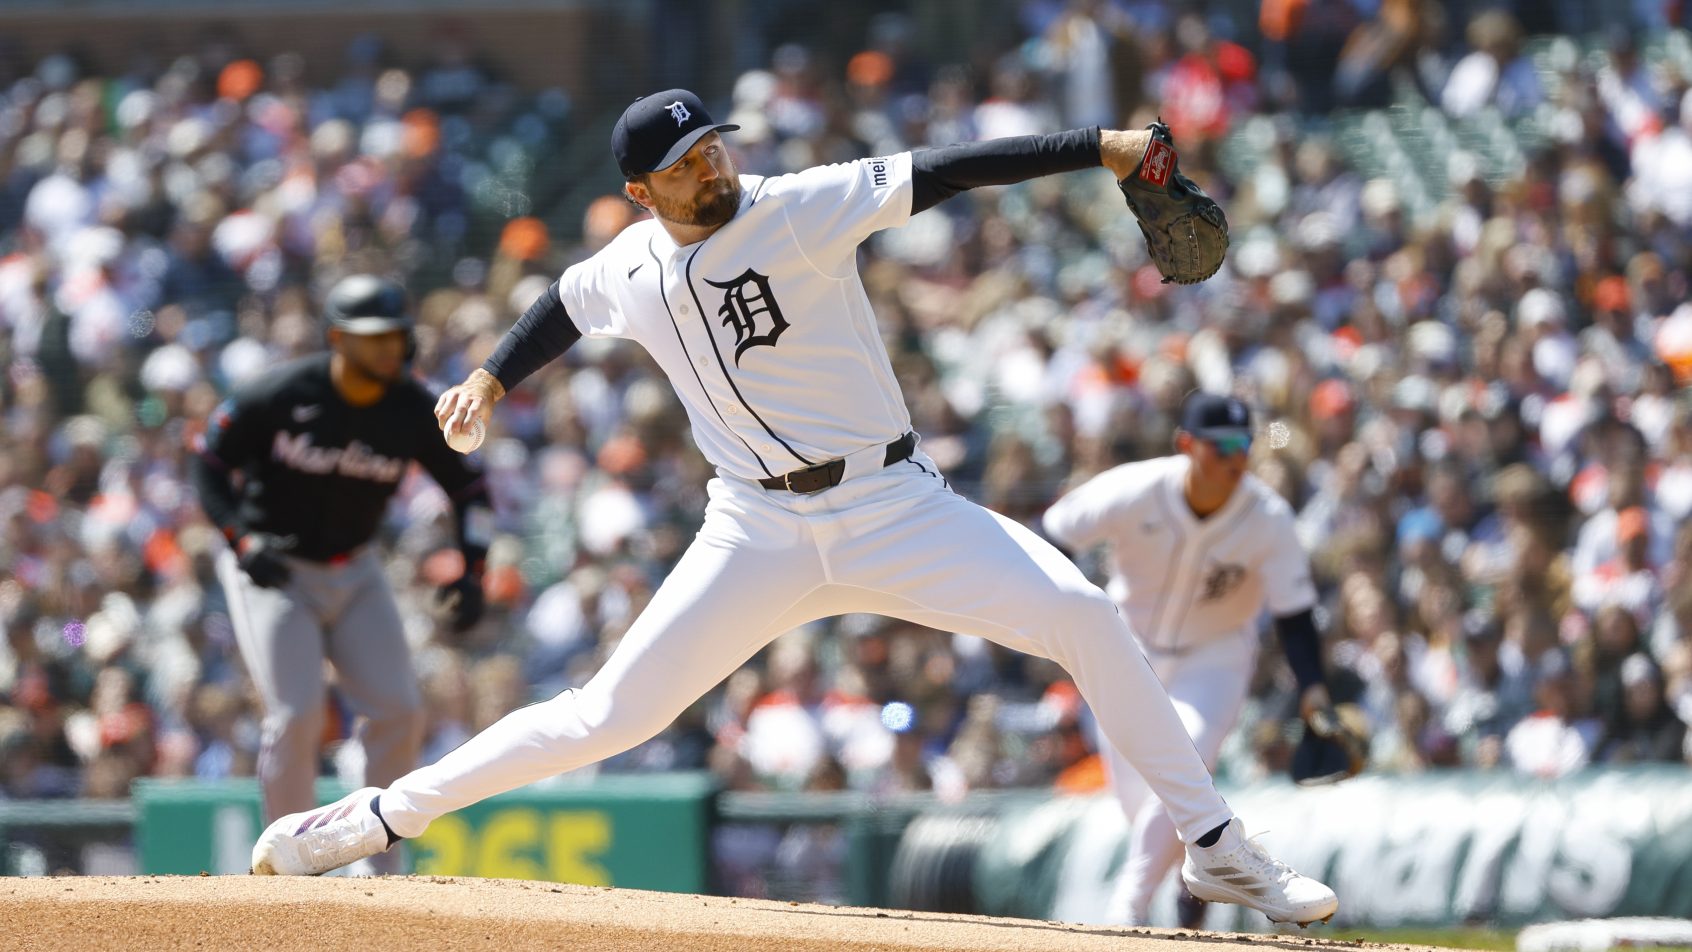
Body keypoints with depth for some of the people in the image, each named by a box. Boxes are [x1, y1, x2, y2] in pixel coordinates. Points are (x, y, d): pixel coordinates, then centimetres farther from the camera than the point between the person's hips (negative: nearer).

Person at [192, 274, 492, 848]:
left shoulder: (414, 410, -10)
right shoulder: (283, 395, -20)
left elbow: (469, 489, 3)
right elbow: (211, 462, -8)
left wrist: (472, 571, -10)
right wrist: (242, 541, -22)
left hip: (354, 574, 4)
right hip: (271, 571, -4)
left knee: (398, 712, -6)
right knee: (297, 714, -17)